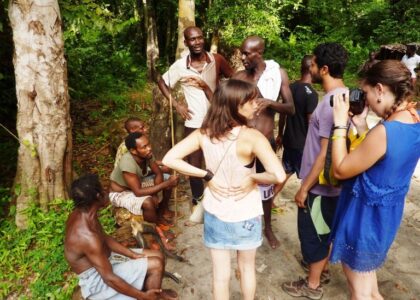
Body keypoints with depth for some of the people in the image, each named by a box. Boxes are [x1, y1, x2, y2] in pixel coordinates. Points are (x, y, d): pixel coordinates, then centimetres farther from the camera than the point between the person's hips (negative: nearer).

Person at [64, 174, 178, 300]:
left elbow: (104, 238, 7)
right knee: (156, 265, -16)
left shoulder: (81, 214, -7)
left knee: (158, 256, 6)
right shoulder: (87, 236, -35)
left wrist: (133, 254, 0)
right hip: (97, 280, -8)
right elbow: (109, 278, -29)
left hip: (103, 259, 9)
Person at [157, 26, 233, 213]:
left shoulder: (217, 60, -7)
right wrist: (176, 104, -2)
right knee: (194, 165, 7)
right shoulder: (180, 66, -7)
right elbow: (162, 82, 8)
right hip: (194, 123, 0)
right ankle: (198, 201, 30)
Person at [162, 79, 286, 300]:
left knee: (220, 273, 19)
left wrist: (207, 175, -10)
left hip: (214, 212, 3)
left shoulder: (204, 133, -11)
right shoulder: (251, 137, -23)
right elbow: (279, 176, -31)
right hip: (245, 214, -2)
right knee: (247, 267, 25)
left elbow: (169, 159, -12)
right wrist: (252, 177, -13)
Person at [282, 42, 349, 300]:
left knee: (311, 233, 8)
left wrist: (305, 188, -19)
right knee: (325, 229, 24)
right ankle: (322, 268, 45)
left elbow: (326, 154, -26)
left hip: (320, 184, -9)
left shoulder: (331, 103, -26)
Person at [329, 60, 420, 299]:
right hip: (389, 212, 8)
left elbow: (340, 170, -21)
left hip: (366, 215, -8)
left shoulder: (384, 132, -32)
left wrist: (340, 123, -18)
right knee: (367, 267, 33)